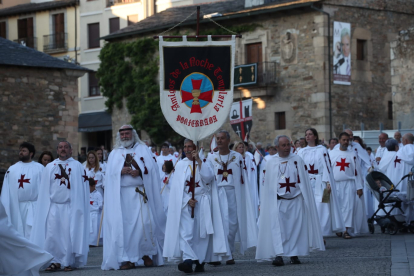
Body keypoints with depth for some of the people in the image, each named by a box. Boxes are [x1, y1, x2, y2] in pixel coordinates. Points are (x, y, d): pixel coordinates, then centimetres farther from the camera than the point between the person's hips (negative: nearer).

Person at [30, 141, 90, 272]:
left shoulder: (77, 166, 6)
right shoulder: (50, 167, 14)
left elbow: (81, 188, 2)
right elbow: (44, 190, 13)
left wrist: (78, 207, -7)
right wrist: (45, 206, 4)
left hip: (70, 207, -2)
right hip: (53, 206, 2)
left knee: (69, 234, -4)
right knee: (51, 234, -6)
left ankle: (70, 262, 4)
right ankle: (55, 261, 1)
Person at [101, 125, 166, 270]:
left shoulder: (143, 149, 13)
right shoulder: (115, 153, 17)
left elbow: (151, 168, 2)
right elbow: (110, 174, 5)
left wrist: (139, 172, -15)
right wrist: (121, 172, -14)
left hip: (140, 194, -1)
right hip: (122, 195, 1)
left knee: (145, 224, -10)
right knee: (124, 225, -7)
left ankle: (146, 254, 4)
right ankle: (128, 259, -4)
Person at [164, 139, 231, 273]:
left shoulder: (204, 162, 7)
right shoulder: (181, 165, 10)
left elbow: (208, 177, -12)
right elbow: (177, 186, 3)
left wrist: (199, 161, -13)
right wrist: (187, 200, -10)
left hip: (203, 202, 0)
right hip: (186, 202, 0)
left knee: (202, 232, -2)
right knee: (186, 231, -15)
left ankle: (200, 261, 4)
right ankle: (188, 260, -26)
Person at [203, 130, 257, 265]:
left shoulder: (237, 157, 7)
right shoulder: (211, 158, 9)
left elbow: (242, 178, 6)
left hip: (233, 194, 0)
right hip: (217, 193, 0)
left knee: (232, 224, -3)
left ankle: (229, 253, 4)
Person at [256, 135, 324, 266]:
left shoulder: (297, 160, 5)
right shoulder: (270, 163, 7)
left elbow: (303, 181, 5)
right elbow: (267, 185, 9)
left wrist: (305, 200, -1)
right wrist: (263, 204, 7)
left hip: (295, 201, 0)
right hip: (278, 202, 0)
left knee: (296, 228, 0)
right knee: (277, 228, -12)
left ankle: (294, 254, 9)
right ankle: (278, 255, -18)